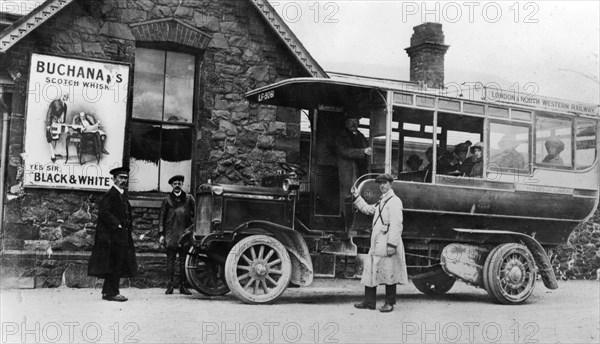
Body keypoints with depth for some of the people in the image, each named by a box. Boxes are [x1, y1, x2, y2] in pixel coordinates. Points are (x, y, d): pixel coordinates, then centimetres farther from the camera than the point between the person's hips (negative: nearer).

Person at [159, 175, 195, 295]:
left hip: (184, 233, 0)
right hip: (170, 234, 0)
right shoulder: (167, 199, 10)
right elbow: (162, 217, 8)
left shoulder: (189, 198, 10)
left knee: (183, 261, 2)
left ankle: (182, 286, 7)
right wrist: (161, 234, 1)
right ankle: (170, 286, 3)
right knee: (170, 260, -1)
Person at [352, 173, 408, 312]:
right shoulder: (381, 202, 21)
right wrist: (357, 197, 26)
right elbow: (367, 209, 35)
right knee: (370, 271, 9)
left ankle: (389, 303, 7)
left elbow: (396, 225, -17)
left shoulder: (394, 201, -9)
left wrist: (392, 244, -23)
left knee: (389, 273, -2)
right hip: (376, 243, 9)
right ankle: (369, 302, 16)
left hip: (387, 244, -9)